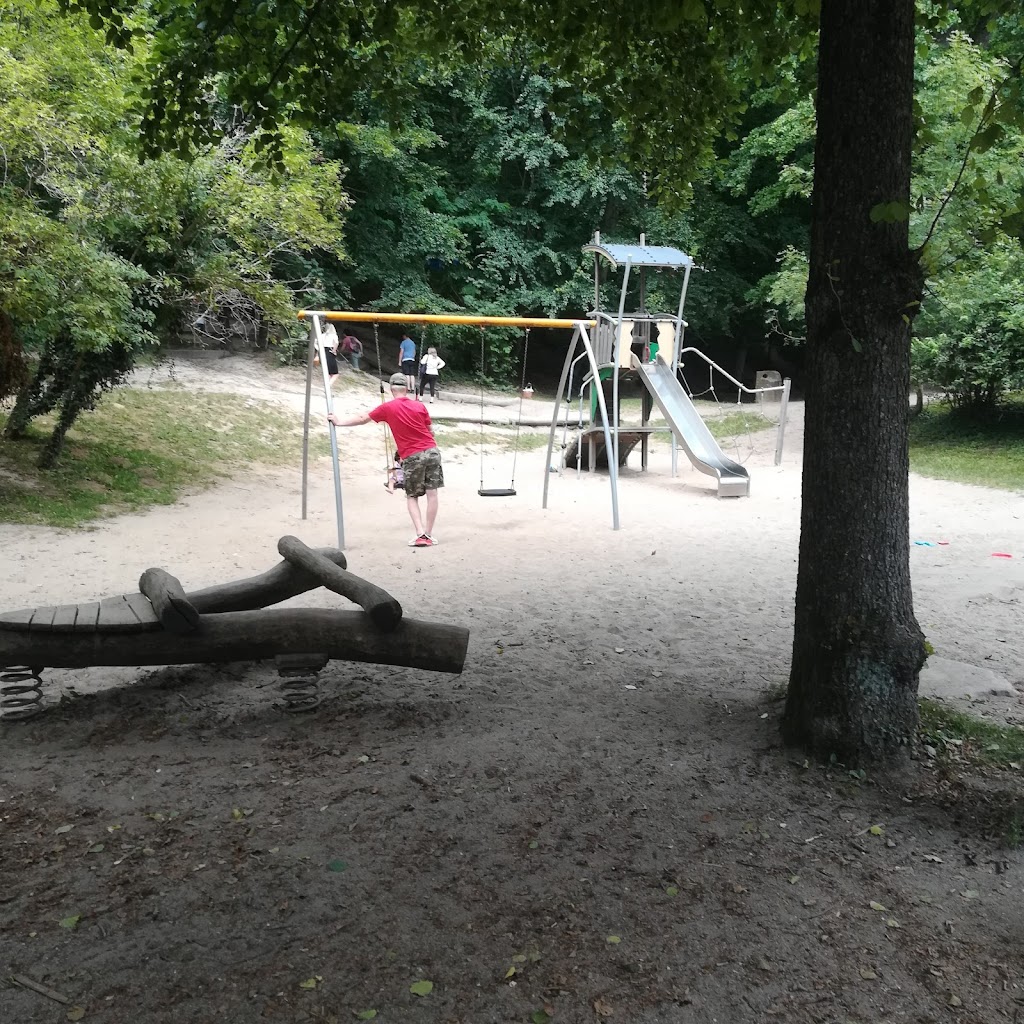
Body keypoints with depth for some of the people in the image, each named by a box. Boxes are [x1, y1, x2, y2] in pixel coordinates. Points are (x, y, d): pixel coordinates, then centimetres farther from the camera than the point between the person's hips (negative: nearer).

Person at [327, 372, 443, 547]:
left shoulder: (387, 408, 1)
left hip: (412, 457, -2)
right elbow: (430, 431, 12)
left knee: (412, 497, 10)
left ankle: (421, 535, -3)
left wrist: (338, 421, 19)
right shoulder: (419, 407, 7)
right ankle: (429, 534, 8)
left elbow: (362, 419, 8)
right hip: (432, 451, 2)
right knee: (432, 493, 6)